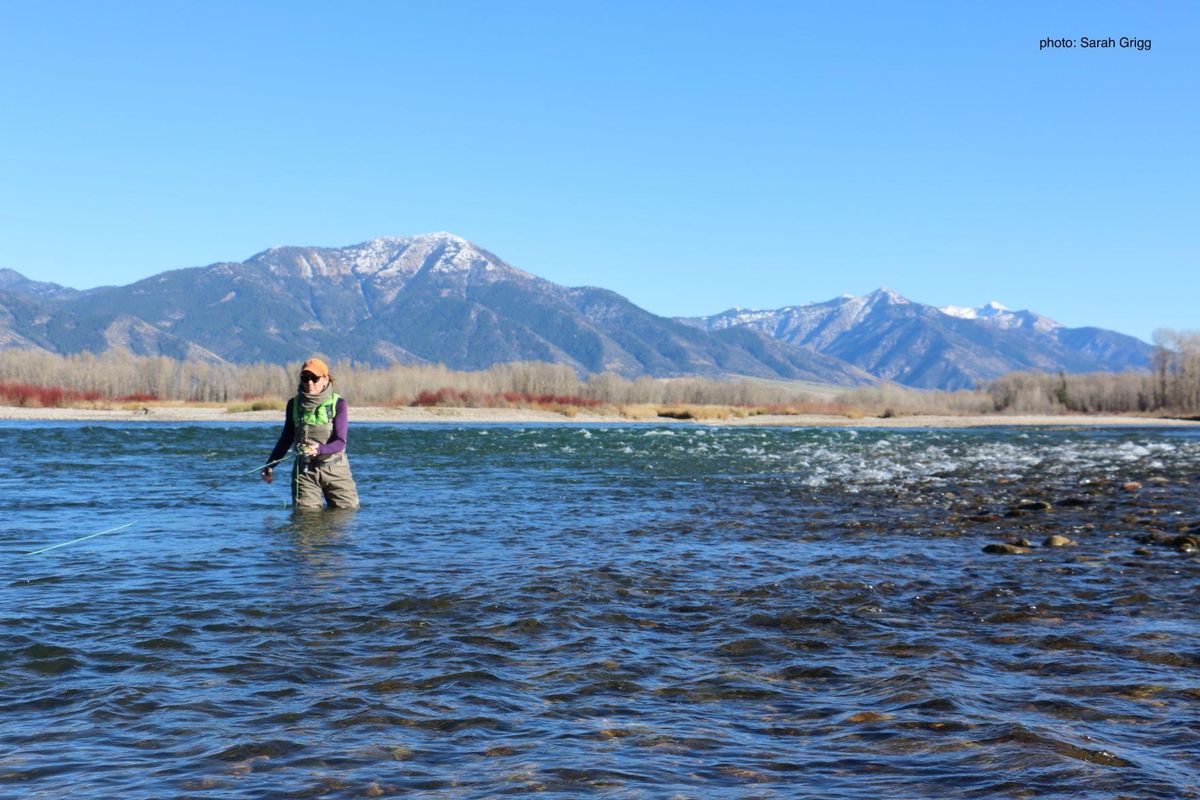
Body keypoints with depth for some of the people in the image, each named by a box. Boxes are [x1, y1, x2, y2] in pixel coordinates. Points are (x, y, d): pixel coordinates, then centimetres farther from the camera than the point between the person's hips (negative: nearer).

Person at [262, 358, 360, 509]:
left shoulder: (337, 403, -5)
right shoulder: (294, 404, 2)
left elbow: (340, 442, -12)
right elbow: (286, 439, 14)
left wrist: (319, 449, -30)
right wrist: (270, 466, 10)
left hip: (334, 468, -1)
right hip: (304, 469, 1)